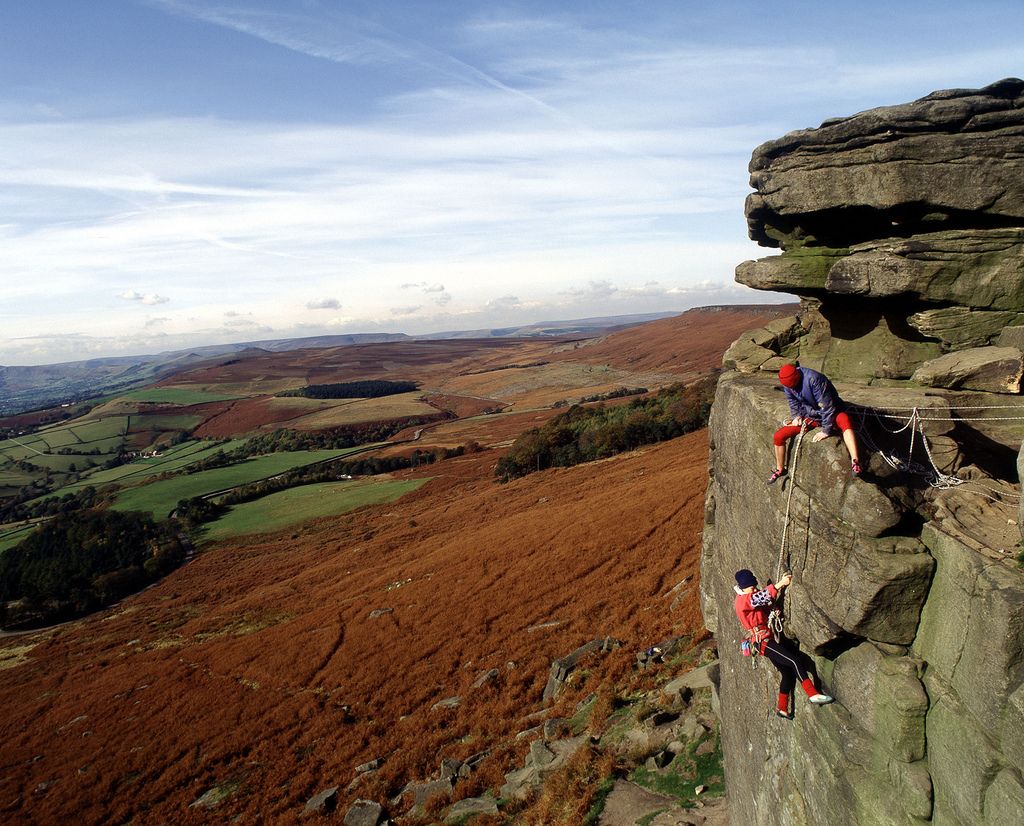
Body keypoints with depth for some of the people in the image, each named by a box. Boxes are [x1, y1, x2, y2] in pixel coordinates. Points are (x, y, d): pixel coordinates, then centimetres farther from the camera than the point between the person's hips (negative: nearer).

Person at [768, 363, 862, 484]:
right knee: (779, 436, -5)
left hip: (831, 412, -6)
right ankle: (780, 470, 17)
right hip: (809, 416, 6)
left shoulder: (813, 379, -31)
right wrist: (797, 415, -6)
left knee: (844, 420, -42)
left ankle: (855, 463, -56)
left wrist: (826, 430, -23)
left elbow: (827, 406, -26)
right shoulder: (787, 382, -10)